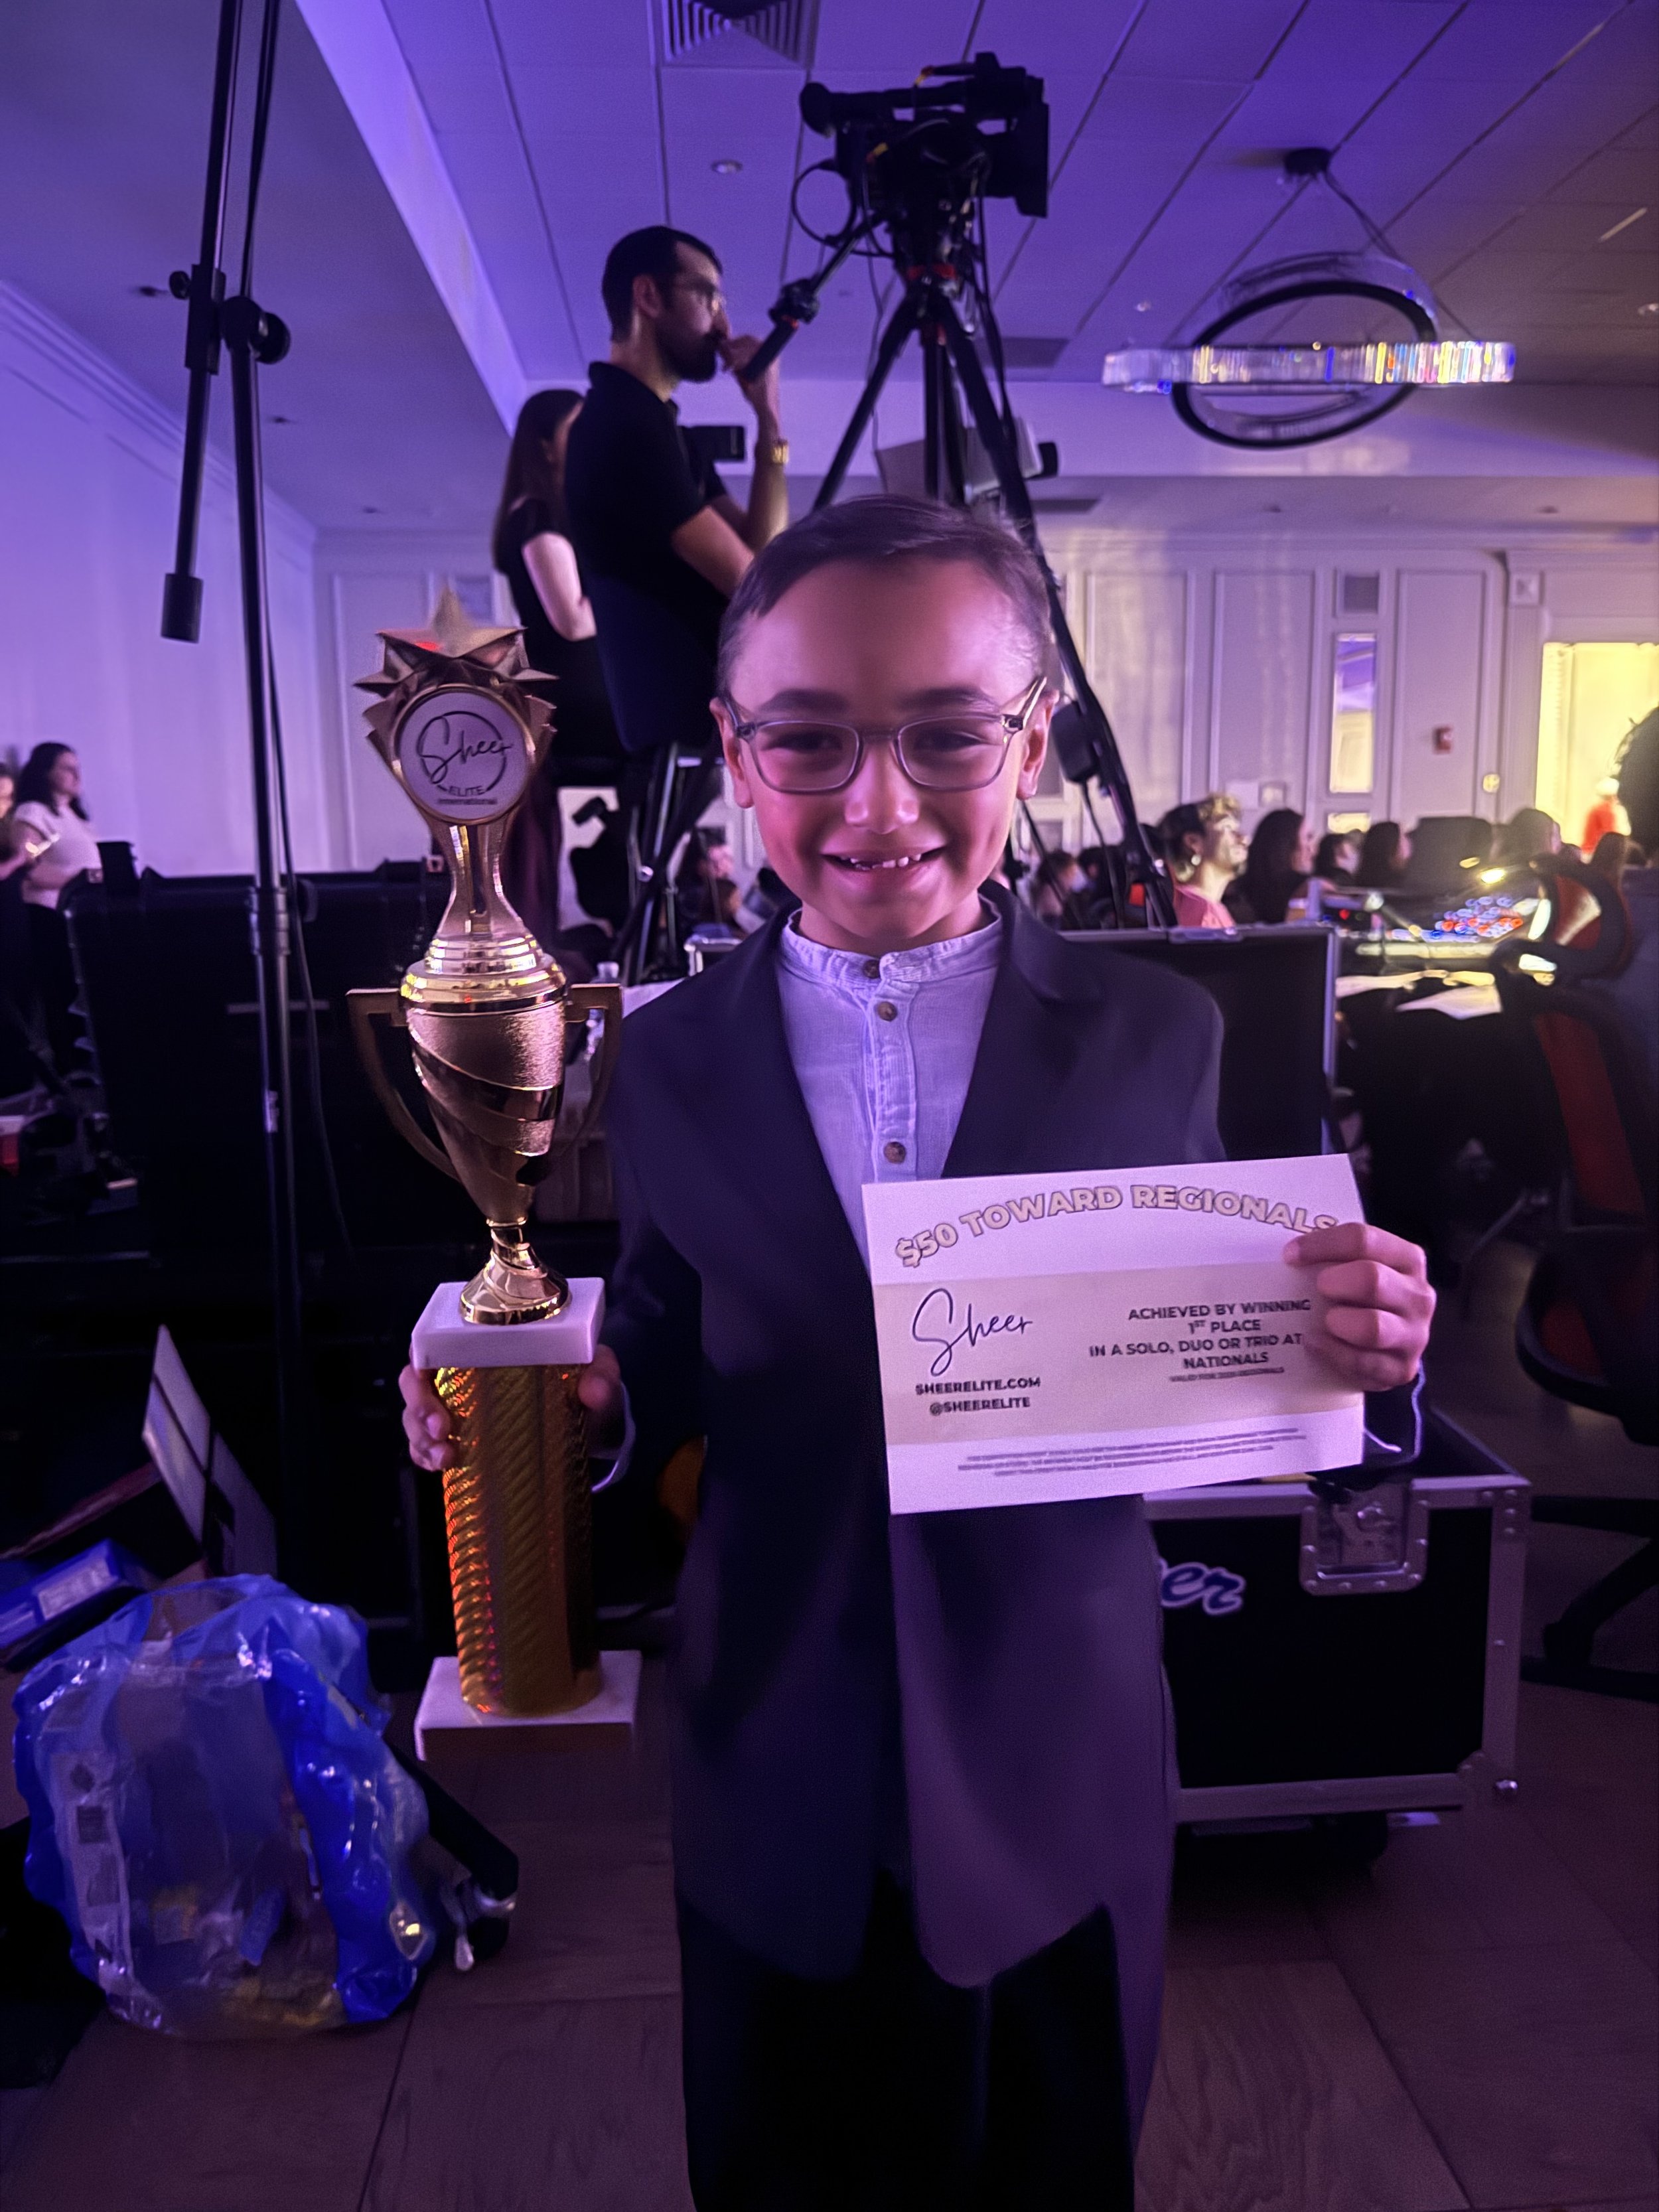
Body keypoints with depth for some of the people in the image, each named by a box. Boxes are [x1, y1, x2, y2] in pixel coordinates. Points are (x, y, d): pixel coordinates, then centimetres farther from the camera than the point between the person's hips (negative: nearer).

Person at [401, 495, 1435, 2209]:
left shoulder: (1155, 1037, -11)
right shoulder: (672, 1056, -7)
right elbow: (669, 1370, 1)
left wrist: (1347, 1349, -24)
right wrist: (570, 1400, -20)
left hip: (1058, 1770, 0)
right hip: (774, 1776, 1)